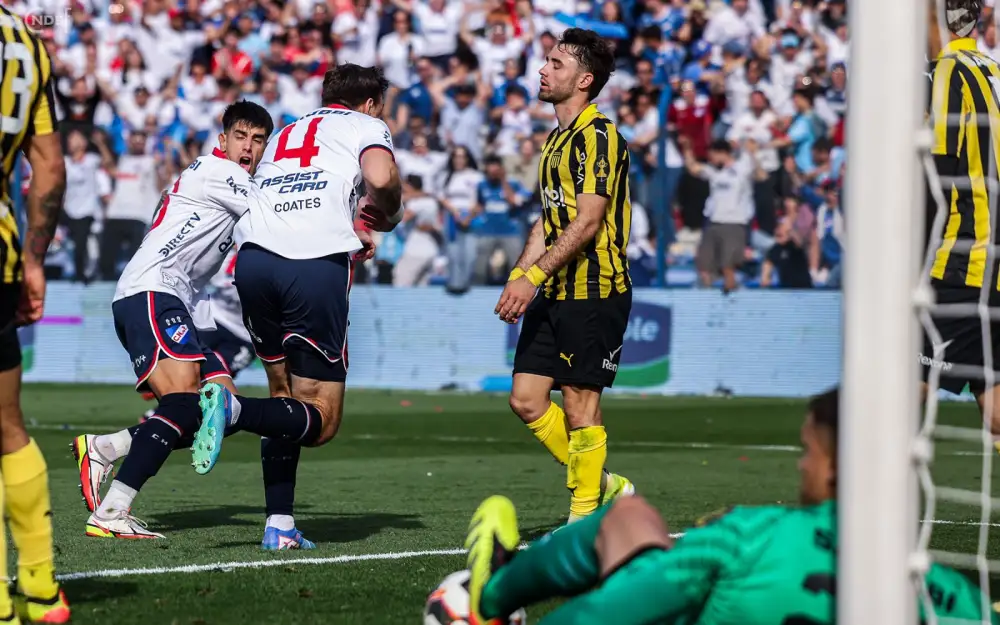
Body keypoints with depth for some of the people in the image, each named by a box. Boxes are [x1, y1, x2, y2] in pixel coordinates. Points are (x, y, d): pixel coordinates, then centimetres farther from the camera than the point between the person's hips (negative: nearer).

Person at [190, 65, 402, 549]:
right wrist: (386, 215, 15)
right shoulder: (366, 126, 15)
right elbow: (381, 178, -6)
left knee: (286, 390, 19)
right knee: (321, 421, 0)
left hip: (254, 257, 6)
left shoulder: (286, 133, 33)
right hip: (317, 267, -6)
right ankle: (233, 410, -27)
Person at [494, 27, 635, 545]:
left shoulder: (598, 137, -12)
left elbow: (587, 221, -20)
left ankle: (585, 517, 6)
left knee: (579, 404, -4)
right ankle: (600, 484, 20)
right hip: (554, 293, 9)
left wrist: (534, 276, -23)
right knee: (526, 398, 6)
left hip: (594, 292, -9)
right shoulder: (556, 140, 17)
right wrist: (516, 279, 12)